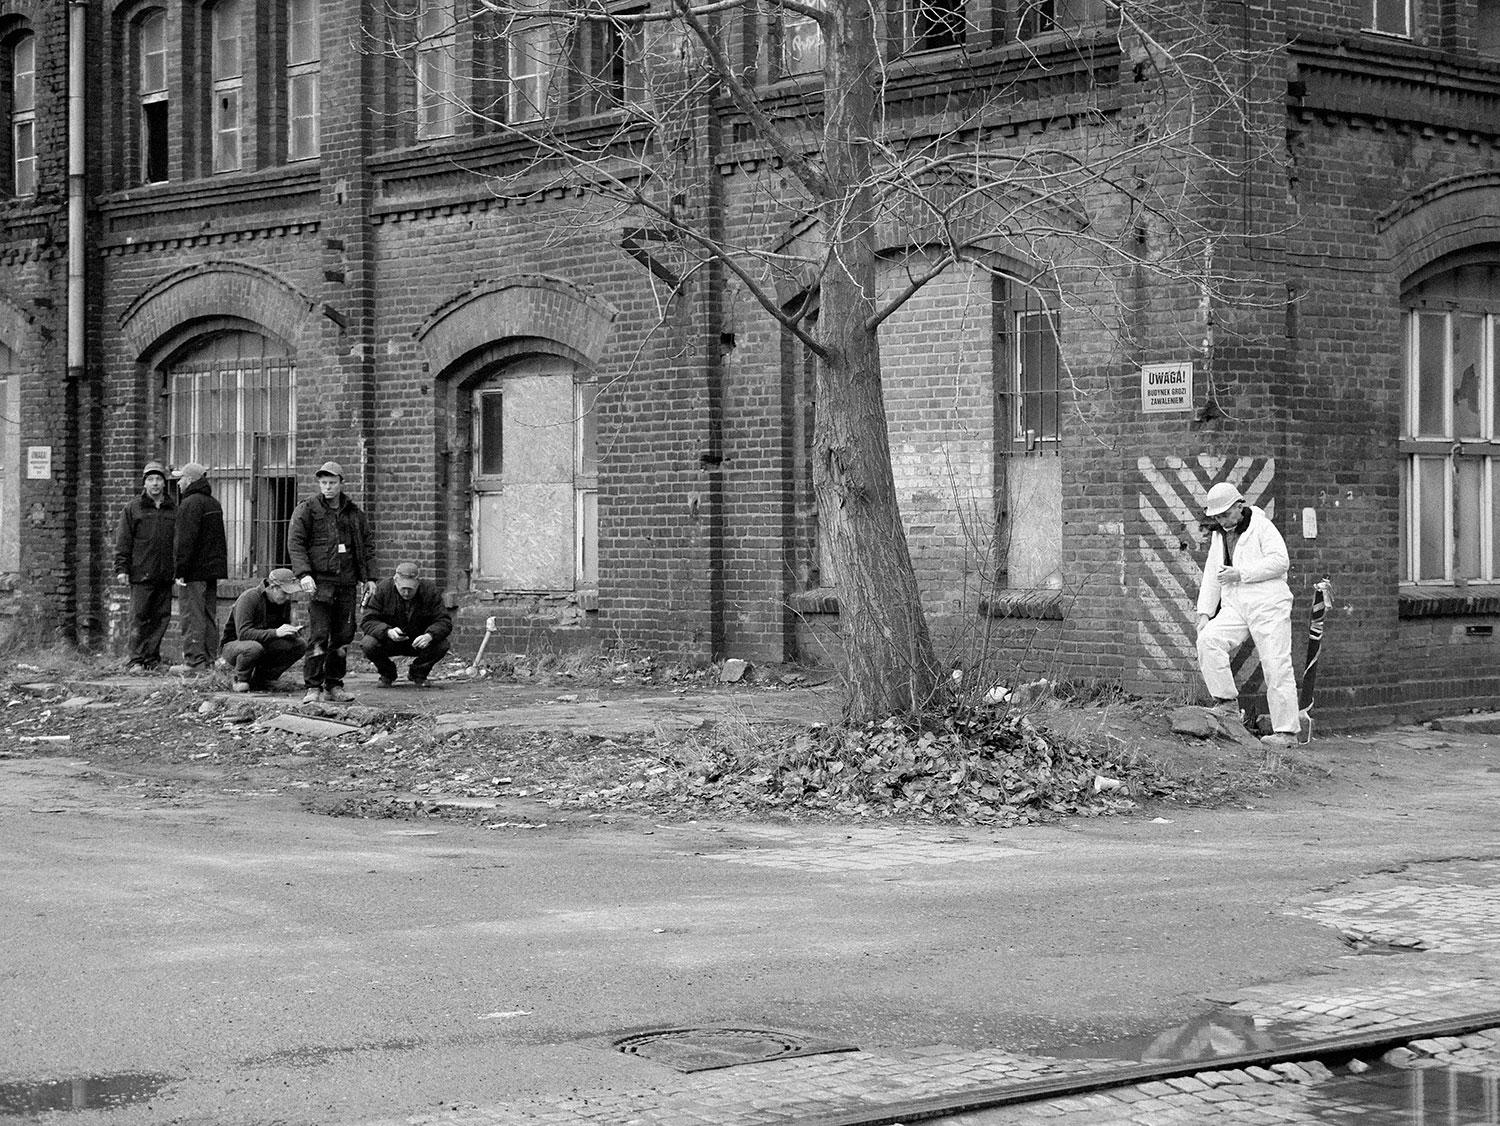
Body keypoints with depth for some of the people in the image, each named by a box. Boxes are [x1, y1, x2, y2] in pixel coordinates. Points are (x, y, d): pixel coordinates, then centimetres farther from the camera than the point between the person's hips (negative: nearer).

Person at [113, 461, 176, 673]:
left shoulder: (173, 511, 14)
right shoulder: (132, 509, 5)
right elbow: (122, 542, 2)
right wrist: (121, 569, -6)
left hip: (165, 575, 3)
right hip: (141, 575, -3)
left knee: (161, 617, 2)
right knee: (139, 618, -5)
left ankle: (151, 658, 9)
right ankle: (135, 661, -3)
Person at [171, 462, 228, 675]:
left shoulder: (190, 504, -13)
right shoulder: (214, 504, 17)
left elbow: (186, 540, -19)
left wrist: (180, 570, -18)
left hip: (195, 570, -9)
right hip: (213, 569, 9)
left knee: (191, 616, -7)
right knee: (209, 615, 11)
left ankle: (194, 660, -10)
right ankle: (209, 659, 13)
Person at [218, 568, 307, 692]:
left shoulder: (284, 601, -2)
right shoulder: (249, 598, -24)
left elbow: (285, 627, 10)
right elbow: (243, 633, -33)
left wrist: (293, 632, -16)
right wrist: (275, 632, -41)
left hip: (262, 645, 7)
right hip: (233, 644, -7)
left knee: (299, 646, -14)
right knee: (254, 647, -42)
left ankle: (260, 681, -4)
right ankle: (239, 680, -11)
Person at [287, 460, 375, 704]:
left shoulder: (354, 512, 14)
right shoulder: (307, 509, 1)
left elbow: (367, 545, 18)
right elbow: (295, 542, -5)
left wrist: (369, 577, 11)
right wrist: (303, 573, -18)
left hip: (347, 583, 4)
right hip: (320, 581, -4)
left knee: (343, 637, 6)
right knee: (318, 636, -10)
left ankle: (334, 686, 14)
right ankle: (313, 687, -8)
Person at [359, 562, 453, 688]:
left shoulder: (430, 591, -15)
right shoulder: (382, 589, -16)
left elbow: (444, 621, -17)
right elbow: (367, 621, -19)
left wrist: (430, 635, -39)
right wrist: (387, 631, -39)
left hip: (418, 643, 1)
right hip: (389, 642, -1)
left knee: (442, 646, -28)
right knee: (368, 645, -31)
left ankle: (418, 673, 6)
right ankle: (387, 674, 4)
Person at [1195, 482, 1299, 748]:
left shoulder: (1261, 526, -2)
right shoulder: (1218, 537, 20)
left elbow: (1279, 561, -14)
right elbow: (1211, 577, 22)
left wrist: (1241, 574, -18)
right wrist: (1204, 613, 12)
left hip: (1268, 606, -6)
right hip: (1234, 608, 6)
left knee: (1276, 667, -7)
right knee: (1208, 640, -20)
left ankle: (1285, 731, -3)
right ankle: (1227, 703, -12)